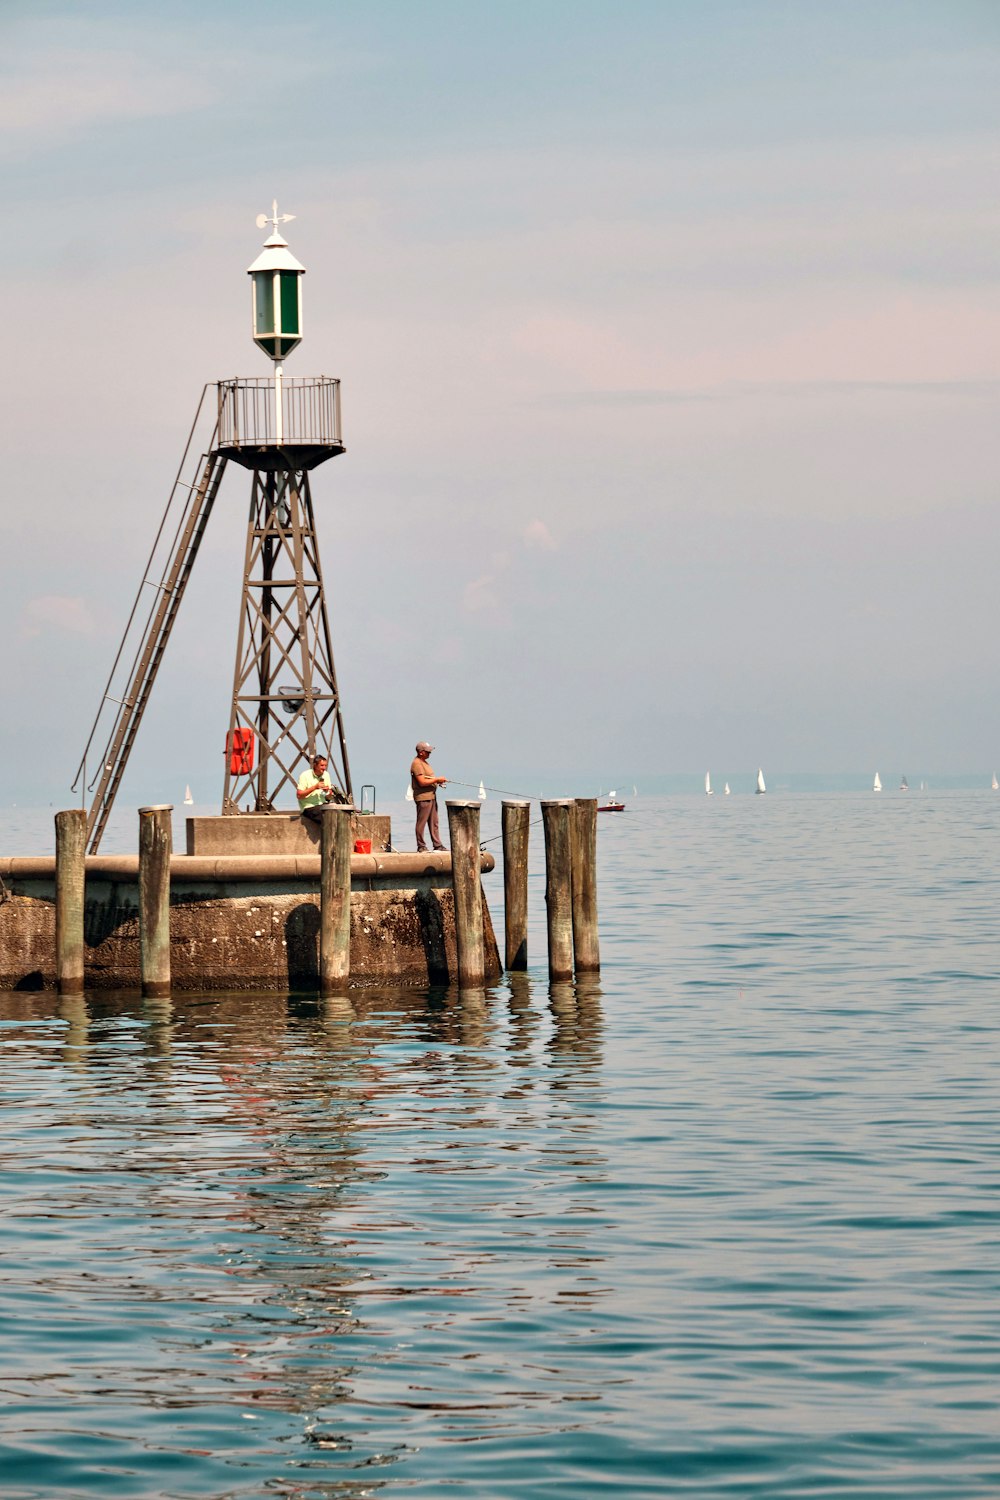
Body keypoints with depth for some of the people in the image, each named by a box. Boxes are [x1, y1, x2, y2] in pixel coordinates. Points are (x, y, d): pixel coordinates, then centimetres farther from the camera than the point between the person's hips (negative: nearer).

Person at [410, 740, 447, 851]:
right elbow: (422, 782, -22)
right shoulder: (417, 764, -15)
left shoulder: (425, 762, 18)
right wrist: (437, 779, -16)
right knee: (421, 822, -5)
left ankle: (437, 844, 16)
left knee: (434, 822, 12)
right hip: (423, 797, -10)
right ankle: (421, 847, -1)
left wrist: (439, 781, 8)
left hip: (431, 796, 10)